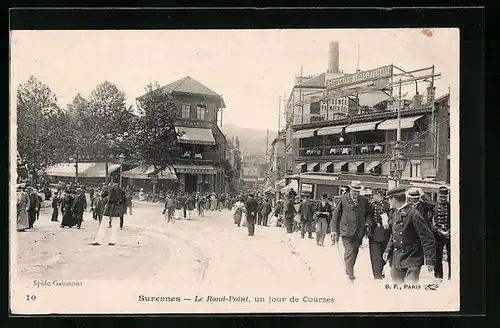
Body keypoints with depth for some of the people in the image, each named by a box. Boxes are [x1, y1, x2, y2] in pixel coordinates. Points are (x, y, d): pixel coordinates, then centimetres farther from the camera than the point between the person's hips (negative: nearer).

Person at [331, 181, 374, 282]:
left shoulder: (364, 200, 7)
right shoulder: (342, 199, -2)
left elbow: (370, 213, 21)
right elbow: (335, 215, 1)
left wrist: (367, 221, 2)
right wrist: (334, 230, -3)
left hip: (359, 231, 4)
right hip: (347, 231, -4)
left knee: (355, 252, 12)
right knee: (349, 252, -10)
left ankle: (349, 270, 31)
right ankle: (350, 276, -6)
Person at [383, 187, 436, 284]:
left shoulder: (414, 214, -18)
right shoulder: (395, 213, 8)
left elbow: (428, 238, -17)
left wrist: (430, 261, -18)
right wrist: (388, 250, 7)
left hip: (412, 262, -8)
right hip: (396, 260, 8)